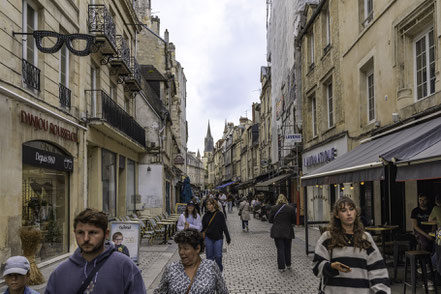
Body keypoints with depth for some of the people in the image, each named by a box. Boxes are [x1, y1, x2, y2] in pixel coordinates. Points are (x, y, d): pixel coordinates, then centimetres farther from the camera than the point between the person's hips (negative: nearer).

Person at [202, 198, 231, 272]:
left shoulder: (219, 214, -5)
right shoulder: (206, 216, 2)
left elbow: (224, 227, -2)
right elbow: (203, 228, 6)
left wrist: (228, 238, -1)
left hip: (218, 238, -2)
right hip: (208, 238, 2)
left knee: (218, 256, -3)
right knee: (209, 256, 3)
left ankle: (219, 270, 22)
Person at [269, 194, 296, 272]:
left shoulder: (273, 208, -6)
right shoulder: (290, 209, -5)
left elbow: (270, 220, 1)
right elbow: (294, 221, 2)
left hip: (277, 232, -1)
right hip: (288, 232, 1)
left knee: (280, 249, 3)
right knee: (287, 249, 16)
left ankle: (281, 267, 4)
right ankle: (288, 265, 27)